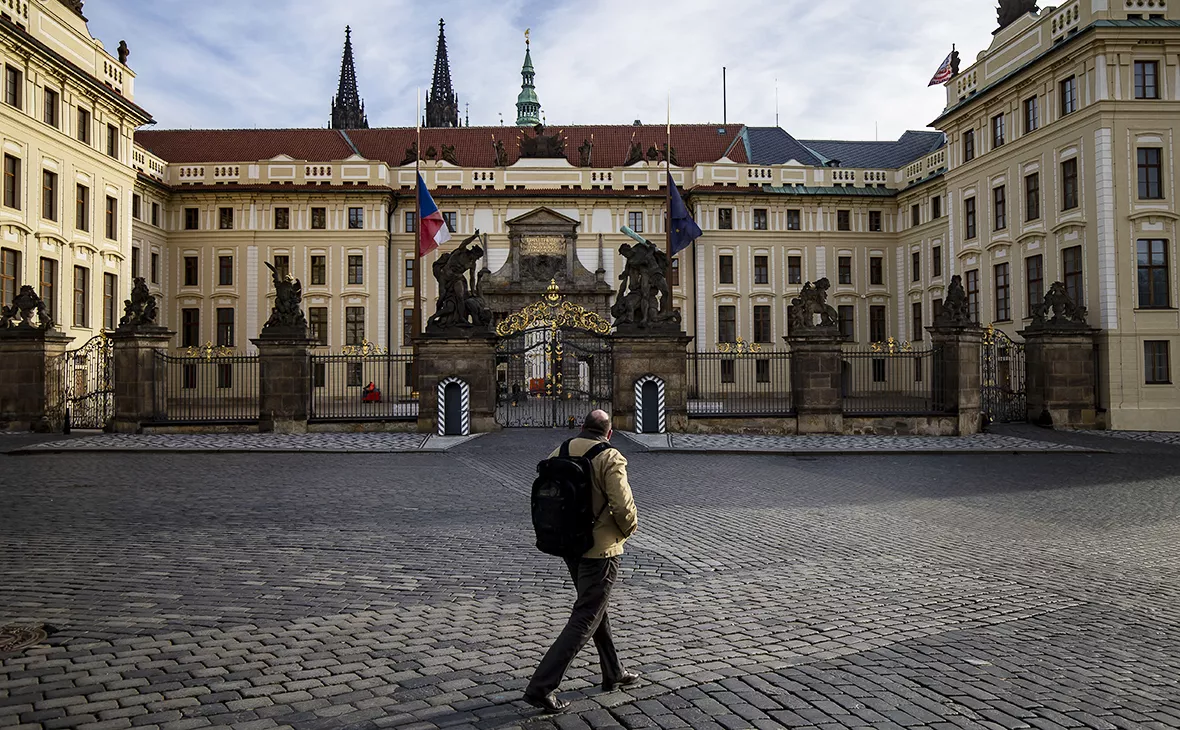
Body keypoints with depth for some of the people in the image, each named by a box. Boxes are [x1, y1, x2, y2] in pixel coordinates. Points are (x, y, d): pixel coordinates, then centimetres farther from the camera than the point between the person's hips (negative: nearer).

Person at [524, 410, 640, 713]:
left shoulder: (557, 454, 2)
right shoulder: (610, 458, -16)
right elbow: (623, 506, -21)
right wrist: (629, 529, -1)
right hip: (600, 548, -7)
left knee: (596, 607, 22)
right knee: (585, 619, 0)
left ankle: (613, 674, 35)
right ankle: (541, 687, -4)